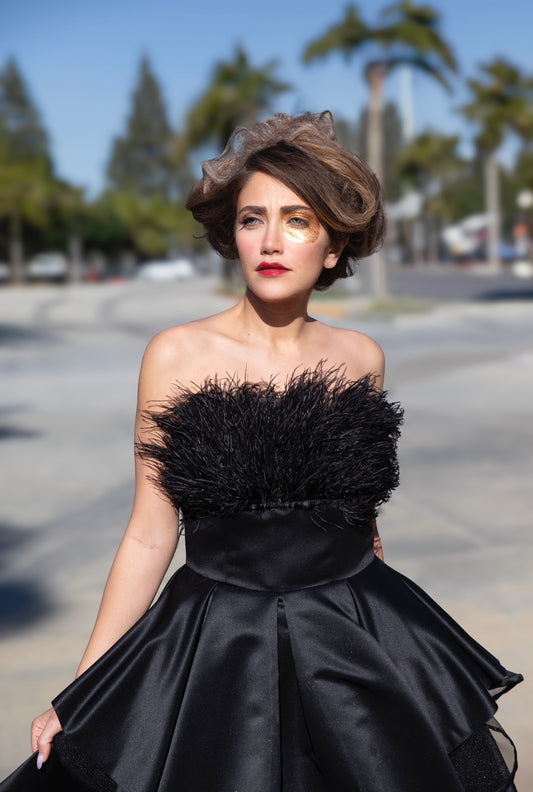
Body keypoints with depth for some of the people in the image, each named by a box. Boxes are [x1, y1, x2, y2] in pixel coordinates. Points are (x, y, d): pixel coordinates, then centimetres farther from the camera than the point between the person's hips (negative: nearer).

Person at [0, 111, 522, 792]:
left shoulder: (361, 357, 2)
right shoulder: (176, 355, -6)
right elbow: (150, 535, -4)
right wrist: (78, 696, -5)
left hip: (361, 650, 3)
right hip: (216, 649, -2)